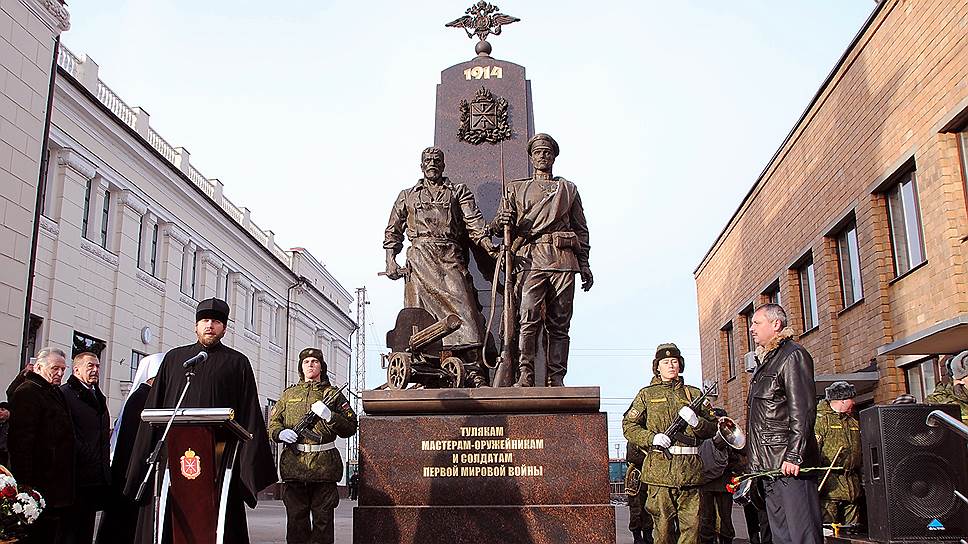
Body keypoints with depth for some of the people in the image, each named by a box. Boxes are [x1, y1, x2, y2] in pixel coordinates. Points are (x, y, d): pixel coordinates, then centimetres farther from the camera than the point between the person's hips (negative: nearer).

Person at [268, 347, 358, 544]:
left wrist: (329, 416, -12)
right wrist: (280, 433, -5)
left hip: (324, 466, -2)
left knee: (323, 520, 2)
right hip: (294, 466, 2)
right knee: (296, 520, 5)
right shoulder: (289, 394, 17)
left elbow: (350, 428, 5)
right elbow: (273, 423, 18)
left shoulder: (333, 394, 10)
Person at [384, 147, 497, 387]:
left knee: (461, 308, -17)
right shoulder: (407, 196, 24)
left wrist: (490, 247, -10)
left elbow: (474, 223, 7)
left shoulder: (458, 191, 19)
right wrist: (390, 261, 8)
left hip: (451, 258, -1)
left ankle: (474, 373, -21)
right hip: (420, 260, 1)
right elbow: (392, 232, 24)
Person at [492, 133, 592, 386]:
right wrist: (503, 222, -10)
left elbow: (581, 229, 20)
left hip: (563, 259, 1)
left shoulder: (568, 189, 24)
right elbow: (497, 225, 15)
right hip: (530, 259, -1)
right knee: (529, 320, -15)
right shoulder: (516, 188, 21)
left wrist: (585, 264, 11)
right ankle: (525, 375, -15)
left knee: (559, 324, -3)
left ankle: (556, 378, -3)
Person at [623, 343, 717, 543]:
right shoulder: (647, 394, 12)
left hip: (690, 468, 2)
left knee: (691, 524, -2)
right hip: (659, 469, -2)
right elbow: (628, 425, 8)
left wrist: (696, 422, -5)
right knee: (663, 525, -1)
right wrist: (652, 438, -8)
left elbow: (712, 428, 17)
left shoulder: (694, 394, 18)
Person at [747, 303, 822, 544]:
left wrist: (794, 455, -21)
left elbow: (803, 410, -16)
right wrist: (757, 464, 20)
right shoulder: (764, 360, 22)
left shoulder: (793, 355, -7)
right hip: (770, 465, 10)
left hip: (790, 463, -10)